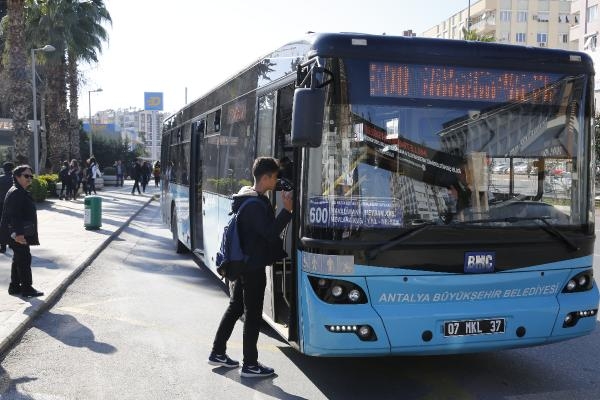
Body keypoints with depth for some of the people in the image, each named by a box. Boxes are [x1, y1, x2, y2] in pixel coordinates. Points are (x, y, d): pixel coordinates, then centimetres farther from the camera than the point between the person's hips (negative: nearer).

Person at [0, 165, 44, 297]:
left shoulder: (22, 192, 16)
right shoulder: (15, 193, -16)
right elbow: (13, 215, -24)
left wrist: (33, 235, 27)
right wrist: (17, 234, -30)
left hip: (22, 233, 11)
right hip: (18, 235, -11)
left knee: (19, 259, 16)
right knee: (24, 259, -6)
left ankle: (14, 287, 23)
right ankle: (26, 288, 0)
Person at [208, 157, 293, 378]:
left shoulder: (245, 198, 10)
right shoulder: (256, 204, -22)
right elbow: (269, 233, -24)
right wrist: (287, 211, -22)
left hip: (243, 262, 10)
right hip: (254, 266, -10)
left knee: (235, 307, 18)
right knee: (253, 314, -1)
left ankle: (217, 353, 27)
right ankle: (250, 365, 8)